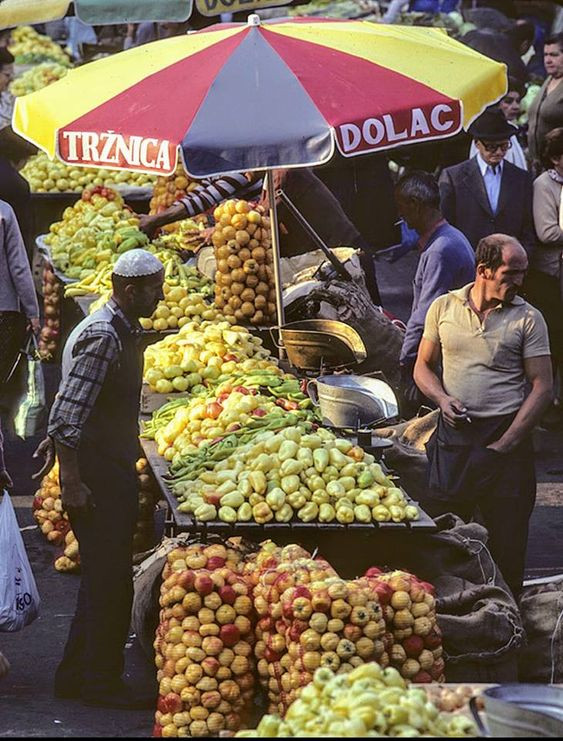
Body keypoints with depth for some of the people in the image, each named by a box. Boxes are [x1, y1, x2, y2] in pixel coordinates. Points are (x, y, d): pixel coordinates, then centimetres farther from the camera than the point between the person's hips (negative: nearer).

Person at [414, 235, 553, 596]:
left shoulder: (528, 318, -1)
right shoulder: (444, 308, 5)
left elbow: (542, 388, -3)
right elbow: (423, 366, 15)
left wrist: (504, 445, -9)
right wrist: (442, 399, -7)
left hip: (506, 435, -2)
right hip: (453, 435, 2)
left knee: (507, 542, 2)